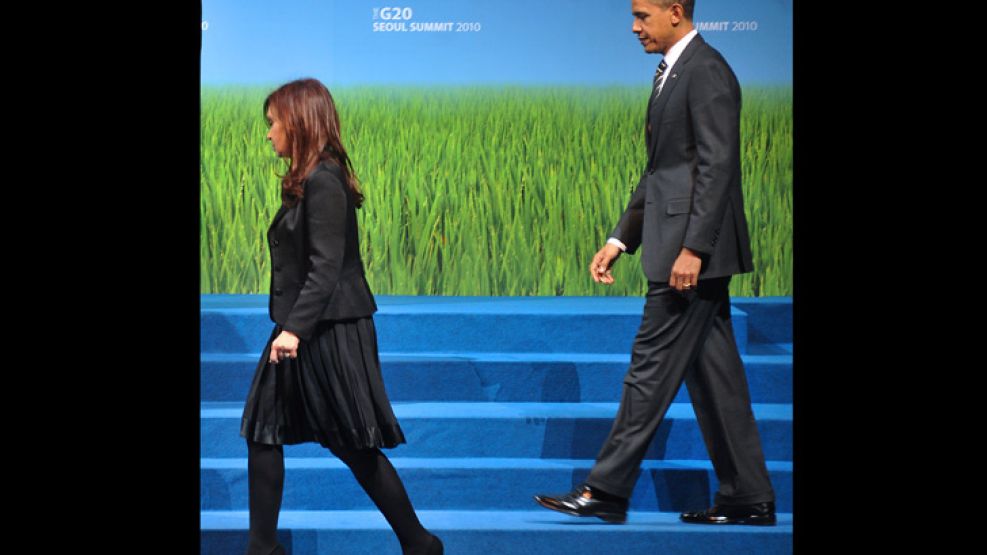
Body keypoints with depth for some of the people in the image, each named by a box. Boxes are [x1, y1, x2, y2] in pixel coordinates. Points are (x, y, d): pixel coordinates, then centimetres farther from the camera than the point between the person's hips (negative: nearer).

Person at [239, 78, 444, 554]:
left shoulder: (323, 181, -16)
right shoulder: (307, 180, 13)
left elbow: (325, 266, -22)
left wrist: (295, 328, -27)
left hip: (330, 334, -10)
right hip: (308, 332, 10)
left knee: (355, 445, 0)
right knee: (262, 433, 9)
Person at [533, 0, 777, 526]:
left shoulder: (706, 72, -12)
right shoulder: (673, 73, 19)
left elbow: (717, 166, -19)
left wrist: (693, 248, -23)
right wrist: (620, 239, 16)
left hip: (696, 249, -10)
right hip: (686, 248, 10)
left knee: (652, 365, -6)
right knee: (712, 371, 10)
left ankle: (605, 491, -1)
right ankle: (748, 496, 14)